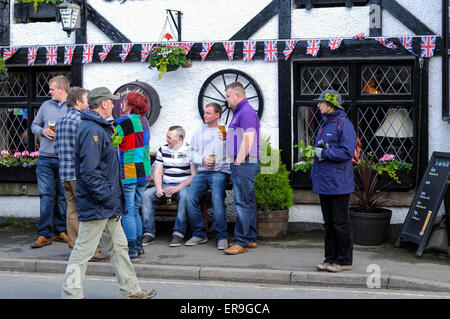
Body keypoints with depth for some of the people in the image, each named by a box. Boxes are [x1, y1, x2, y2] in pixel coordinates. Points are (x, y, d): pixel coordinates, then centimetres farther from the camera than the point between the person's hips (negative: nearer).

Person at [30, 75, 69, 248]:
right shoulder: (46, 105, 12)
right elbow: (34, 124, 18)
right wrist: (42, 131, -1)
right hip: (45, 158, 3)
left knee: (63, 197, 6)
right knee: (45, 195, -1)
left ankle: (61, 231, 17)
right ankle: (44, 234, 1)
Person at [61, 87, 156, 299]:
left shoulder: (99, 128, 15)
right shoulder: (92, 131, -19)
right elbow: (89, 172, -26)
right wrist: (106, 197, -21)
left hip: (107, 208, 11)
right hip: (95, 207, -11)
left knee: (119, 246, 16)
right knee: (83, 251, -2)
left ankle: (131, 290, 25)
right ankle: (71, 294, 8)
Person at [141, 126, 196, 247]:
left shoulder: (190, 150, -4)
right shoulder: (163, 149, 11)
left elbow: (194, 175, -11)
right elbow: (157, 172, 9)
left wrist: (178, 187, -20)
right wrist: (159, 188, -10)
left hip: (184, 186, -4)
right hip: (165, 186, 5)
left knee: (184, 195, -38)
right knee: (147, 194, -20)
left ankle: (178, 233, -34)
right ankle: (148, 233, -17)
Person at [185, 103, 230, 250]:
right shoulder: (199, 131, 19)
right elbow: (193, 152, 17)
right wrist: (202, 160, -3)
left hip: (220, 171, -4)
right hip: (202, 172, 4)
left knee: (217, 199, -27)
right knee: (191, 198, -17)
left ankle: (222, 237, -17)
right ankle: (199, 234, -4)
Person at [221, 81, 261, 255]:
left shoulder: (246, 112, -13)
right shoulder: (240, 111, 20)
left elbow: (248, 140, -21)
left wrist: (238, 162, -20)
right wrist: (226, 136, 10)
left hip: (244, 163, -11)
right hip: (244, 164, 11)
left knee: (242, 203, -9)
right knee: (248, 202, 13)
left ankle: (241, 242, -8)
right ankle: (251, 239, 19)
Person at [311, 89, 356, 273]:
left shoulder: (344, 124, -11)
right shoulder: (325, 124, 16)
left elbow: (347, 152, -19)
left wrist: (325, 153, -14)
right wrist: (321, 149, 2)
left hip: (338, 183, -9)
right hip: (324, 182, 9)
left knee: (340, 223, -1)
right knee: (328, 222, 13)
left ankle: (344, 261, 9)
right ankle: (330, 258, 22)